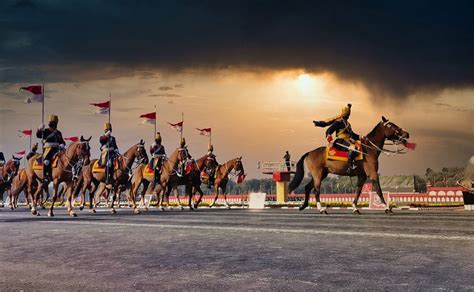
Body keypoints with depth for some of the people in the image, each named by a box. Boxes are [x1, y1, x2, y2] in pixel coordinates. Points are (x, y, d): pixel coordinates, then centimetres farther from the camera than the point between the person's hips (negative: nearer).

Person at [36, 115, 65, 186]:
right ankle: (46, 177, -29)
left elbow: (62, 141, 27)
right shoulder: (45, 131, 8)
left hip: (56, 149, 5)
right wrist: (39, 130, -25)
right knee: (46, 160, -28)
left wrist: (62, 145, 5)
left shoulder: (58, 133, 22)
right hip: (48, 148, -5)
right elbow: (38, 135, -6)